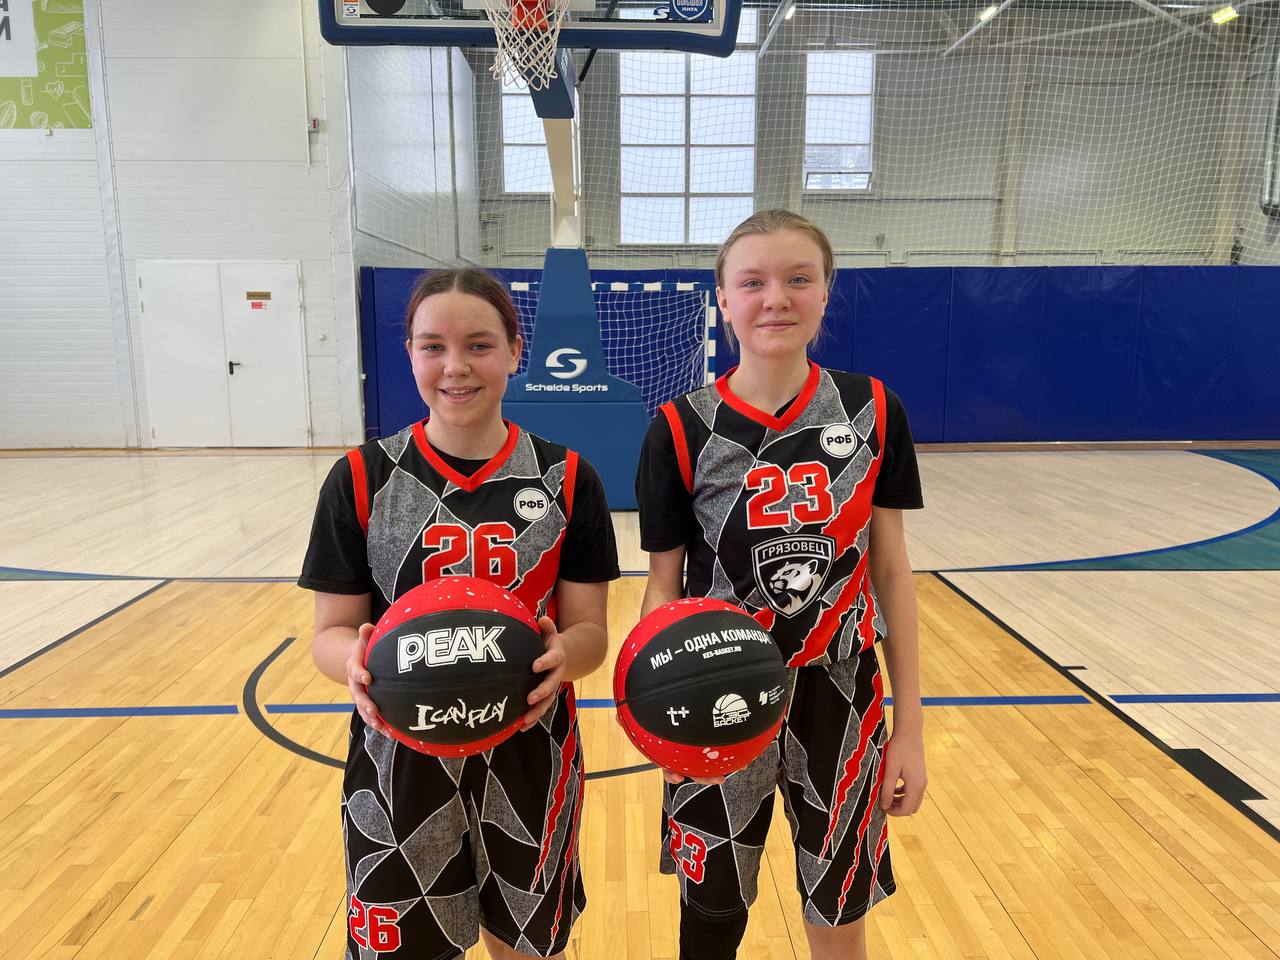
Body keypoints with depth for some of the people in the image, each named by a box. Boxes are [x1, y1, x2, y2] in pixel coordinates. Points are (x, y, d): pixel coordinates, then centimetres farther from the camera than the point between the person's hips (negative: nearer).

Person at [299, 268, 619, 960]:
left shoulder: (567, 480, -5)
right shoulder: (361, 479, -5)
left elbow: (590, 630, -4)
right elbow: (332, 629, -2)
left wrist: (563, 655, -26)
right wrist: (356, 661, -25)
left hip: (530, 756, 1)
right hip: (400, 761, 0)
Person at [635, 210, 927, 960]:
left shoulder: (873, 412, -5)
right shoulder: (682, 429, -10)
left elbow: (891, 570, 0)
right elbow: (664, 585, -5)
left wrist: (909, 725, 1)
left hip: (839, 696, 2)